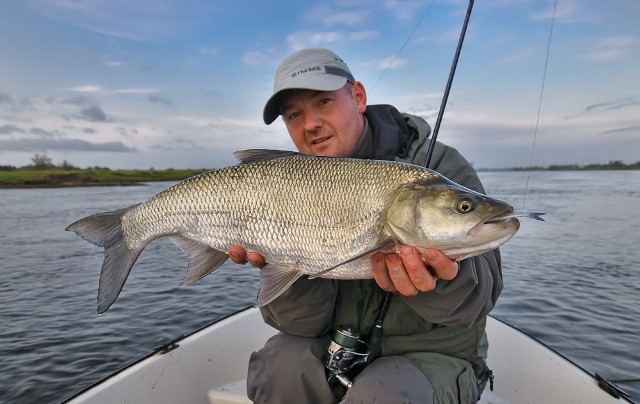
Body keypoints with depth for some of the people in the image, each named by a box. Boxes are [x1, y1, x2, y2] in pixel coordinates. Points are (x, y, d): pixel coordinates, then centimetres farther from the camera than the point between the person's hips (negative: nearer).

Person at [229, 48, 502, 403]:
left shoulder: (440, 168, -14)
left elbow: (479, 295, -18)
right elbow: (306, 324, -10)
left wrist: (440, 280, -40)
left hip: (432, 354, -2)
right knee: (278, 364, -22)